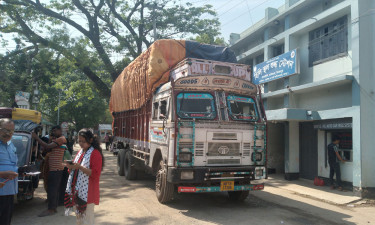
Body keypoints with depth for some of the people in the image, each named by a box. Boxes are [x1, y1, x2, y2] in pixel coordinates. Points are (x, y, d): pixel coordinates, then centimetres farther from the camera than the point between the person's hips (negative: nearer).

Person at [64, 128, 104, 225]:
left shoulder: (95, 153, -11)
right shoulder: (80, 152, 14)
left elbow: (95, 174, -18)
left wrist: (80, 167, -24)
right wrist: (71, 167, 0)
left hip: (87, 192, -8)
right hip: (77, 190, 8)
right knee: (79, 217, 17)